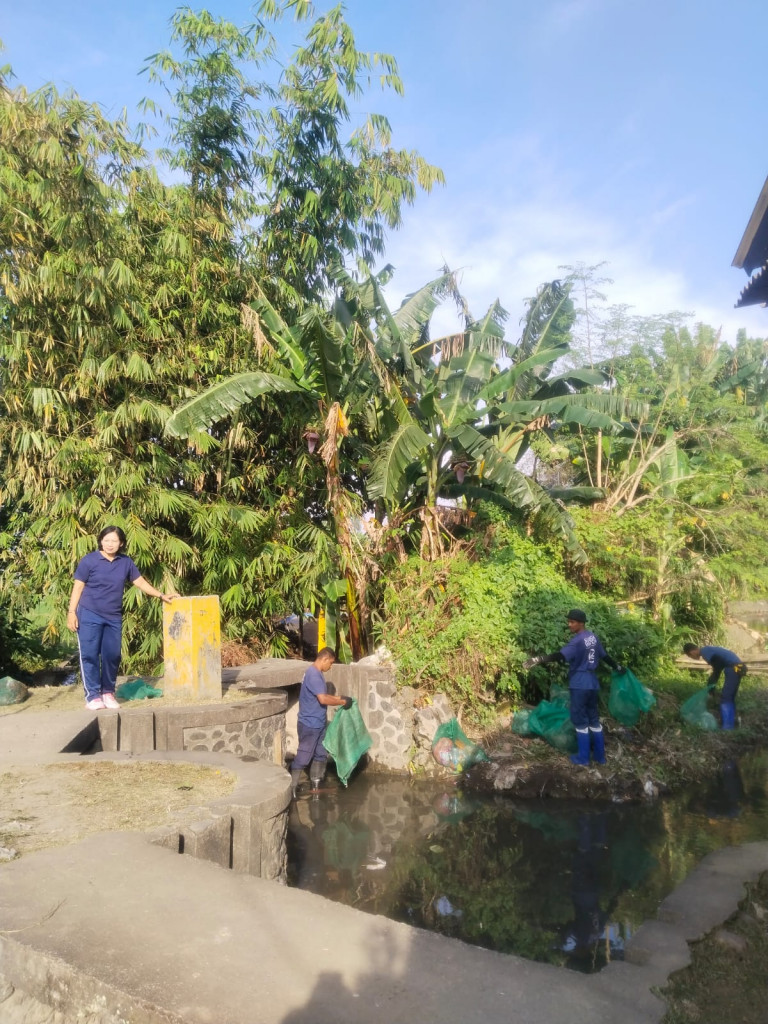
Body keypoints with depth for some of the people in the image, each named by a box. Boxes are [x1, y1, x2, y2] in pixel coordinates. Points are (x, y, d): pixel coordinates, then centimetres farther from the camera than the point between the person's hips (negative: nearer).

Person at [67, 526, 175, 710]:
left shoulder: (126, 562, 6)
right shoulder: (89, 560, -5)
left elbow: (140, 582, 15)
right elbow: (78, 587, -3)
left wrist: (161, 595, 11)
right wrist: (71, 612, -9)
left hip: (114, 617, 4)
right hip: (89, 615, -3)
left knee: (112, 655, 4)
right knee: (89, 655, -3)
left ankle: (108, 692, 18)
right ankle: (93, 696, 2)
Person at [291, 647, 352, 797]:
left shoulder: (317, 673, 10)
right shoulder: (313, 674, -23)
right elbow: (323, 699, -30)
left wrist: (339, 698, 10)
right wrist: (343, 702, -19)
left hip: (318, 723, 10)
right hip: (310, 724, -10)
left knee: (321, 754, 16)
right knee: (303, 756, -1)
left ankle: (316, 785, 26)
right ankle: (291, 787, 9)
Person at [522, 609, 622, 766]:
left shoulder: (577, 641, -17)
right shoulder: (592, 637, 9)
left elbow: (560, 655, -31)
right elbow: (604, 655, 21)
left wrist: (538, 660, -41)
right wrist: (617, 667, 38)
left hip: (579, 685, -9)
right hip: (592, 683, 9)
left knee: (580, 720, 1)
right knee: (593, 718, 15)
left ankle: (583, 757, 8)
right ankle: (600, 755, 21)